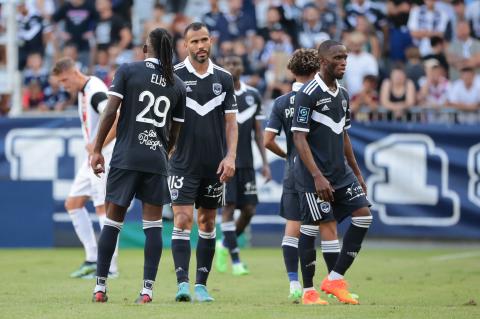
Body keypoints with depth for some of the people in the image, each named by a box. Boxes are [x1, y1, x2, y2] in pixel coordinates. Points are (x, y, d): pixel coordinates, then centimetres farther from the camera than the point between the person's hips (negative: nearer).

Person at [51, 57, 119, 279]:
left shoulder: (96, 92, -18)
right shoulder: (82, 92, 13)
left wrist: (98, 146, -24)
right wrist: (92, 145, 11)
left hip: (104, 158, -10)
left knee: (103, 207, -8)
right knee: (73, 203, 9)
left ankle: (110, 266, -4)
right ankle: (92, 259, 12)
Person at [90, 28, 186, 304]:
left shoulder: (128, 71, -1)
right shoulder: (177, 84, 8)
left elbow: (111, 112, -8)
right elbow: (175, 132, 11)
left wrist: (97, 150, -3)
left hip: (125, 157, -1)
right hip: (157, 159, 2)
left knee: (113, 221, 5)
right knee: (153, 225, 5)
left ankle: (100, 286, 7)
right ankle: (147, 288, 0)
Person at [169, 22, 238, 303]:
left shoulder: (224, 78, 6)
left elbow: (231, 121, 7)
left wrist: (231, 156, -5)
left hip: (215, 165, 3)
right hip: (183, 163, -3)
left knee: (207, 224, 8)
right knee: (182, 221, -12)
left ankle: (201, 284, 14)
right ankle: (182, 283, -16)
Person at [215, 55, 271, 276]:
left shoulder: (253, 96, 10)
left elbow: (258, 132, 14)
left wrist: (265, 162, 9)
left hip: (246, 163, 4)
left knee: (248, 210, 1)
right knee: (228, 207, -8)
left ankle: (225, 245, 25)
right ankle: (235, 260, -4)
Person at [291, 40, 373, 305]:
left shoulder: (343, 94, 13)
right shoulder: (308, 94, -12)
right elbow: (299, 138, -15)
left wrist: (357, 173, 21)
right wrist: (317, 176, -21)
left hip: (341, 172, 8)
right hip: (313, 176, -8)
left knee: (363, 215, -4)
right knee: (315, 228, -4)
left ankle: (335, 278, 1)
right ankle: (308, 290, 6)